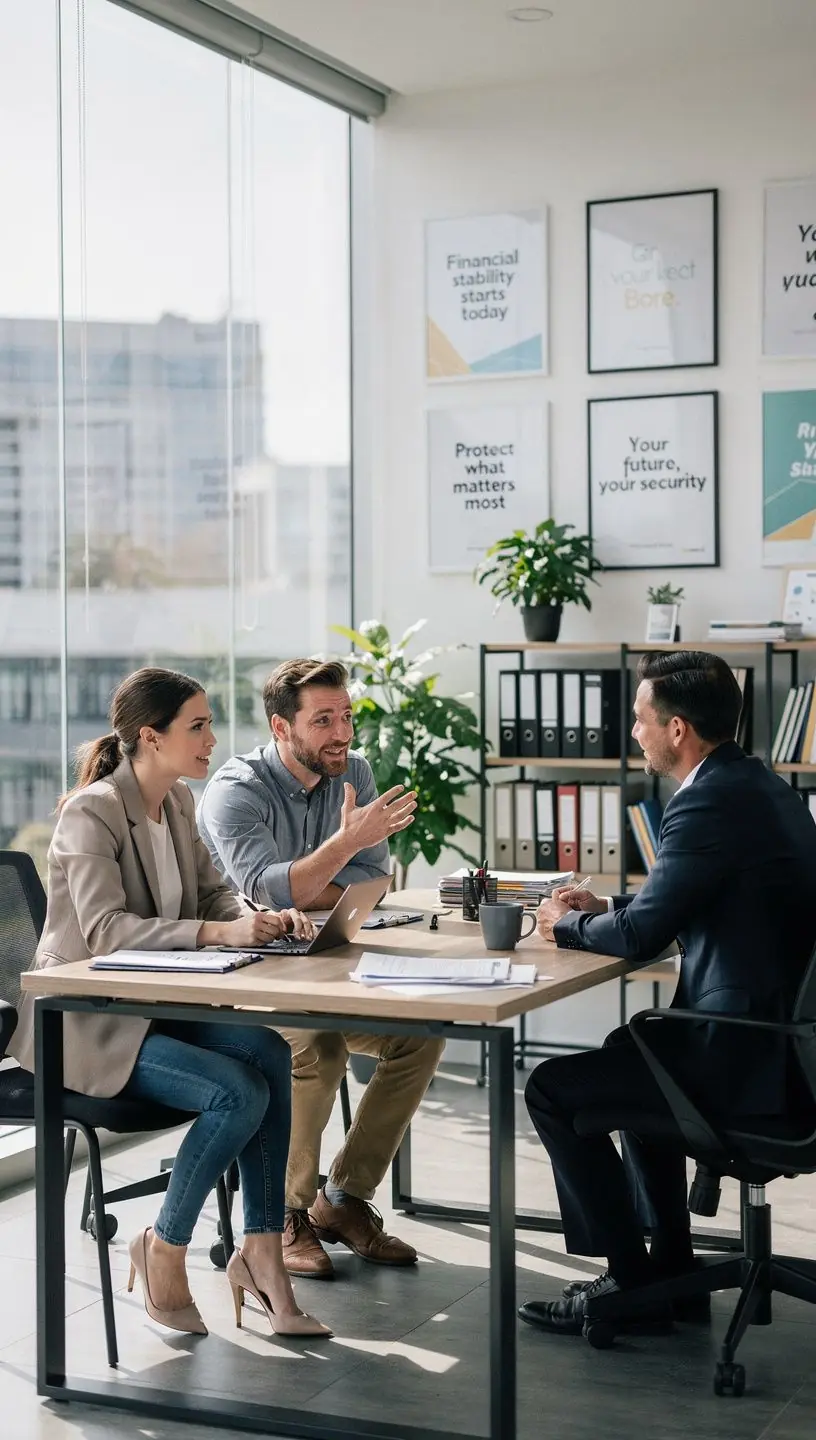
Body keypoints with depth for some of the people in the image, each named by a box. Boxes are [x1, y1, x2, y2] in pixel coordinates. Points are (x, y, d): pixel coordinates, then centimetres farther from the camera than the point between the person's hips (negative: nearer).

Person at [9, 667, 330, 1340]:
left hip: (154, 1004, 8)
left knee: (269, 1051, -19)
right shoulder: (91, 812, -17)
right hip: (85, 1021, -7)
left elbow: (213, 894, 13)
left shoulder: (177, 802, 8)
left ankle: (261, 1251, -12)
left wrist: (265, 918, -9)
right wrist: (218, 932, -34)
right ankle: (163, 1248, -3)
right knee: (240, 1093, -24)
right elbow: (104, 930, -26)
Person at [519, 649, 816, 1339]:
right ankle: (671, 1271, 34)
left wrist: (566, 926, 1)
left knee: (554, 1088, 0)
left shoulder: (711, 801, -20)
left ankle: (634, 1286, 9)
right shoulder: (760, 784, 11)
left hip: (745, 1058, -11)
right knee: (631, 1049, 33)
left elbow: (641, 936, -19)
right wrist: (606, 906, 15)